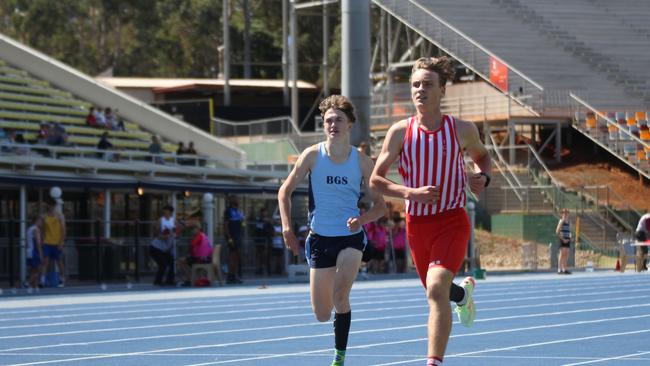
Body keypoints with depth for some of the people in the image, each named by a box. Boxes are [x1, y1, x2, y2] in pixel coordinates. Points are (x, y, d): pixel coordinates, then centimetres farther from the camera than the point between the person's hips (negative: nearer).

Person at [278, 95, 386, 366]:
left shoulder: (362, 162, -4)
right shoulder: (312, 155, -4)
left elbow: (379, 205, 2)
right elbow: (285, 191, 3)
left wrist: (362, 219, -18)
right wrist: (287, 227, -9)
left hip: (351, 237, -1)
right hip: (320, 238, 1)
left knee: (340, 296, -24)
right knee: (322, 315, 4)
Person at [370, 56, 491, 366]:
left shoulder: (462, 130, -3)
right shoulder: (400, 131, -3)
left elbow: (482, 156, 20)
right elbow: (376, 180, -1)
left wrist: (482, 177, -3)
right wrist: (410, 192, -17)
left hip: (452, 221, -3)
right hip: (417, 222, 3)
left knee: (436, 288, -23)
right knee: (436, 290, 20)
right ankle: (463, 292, 58)